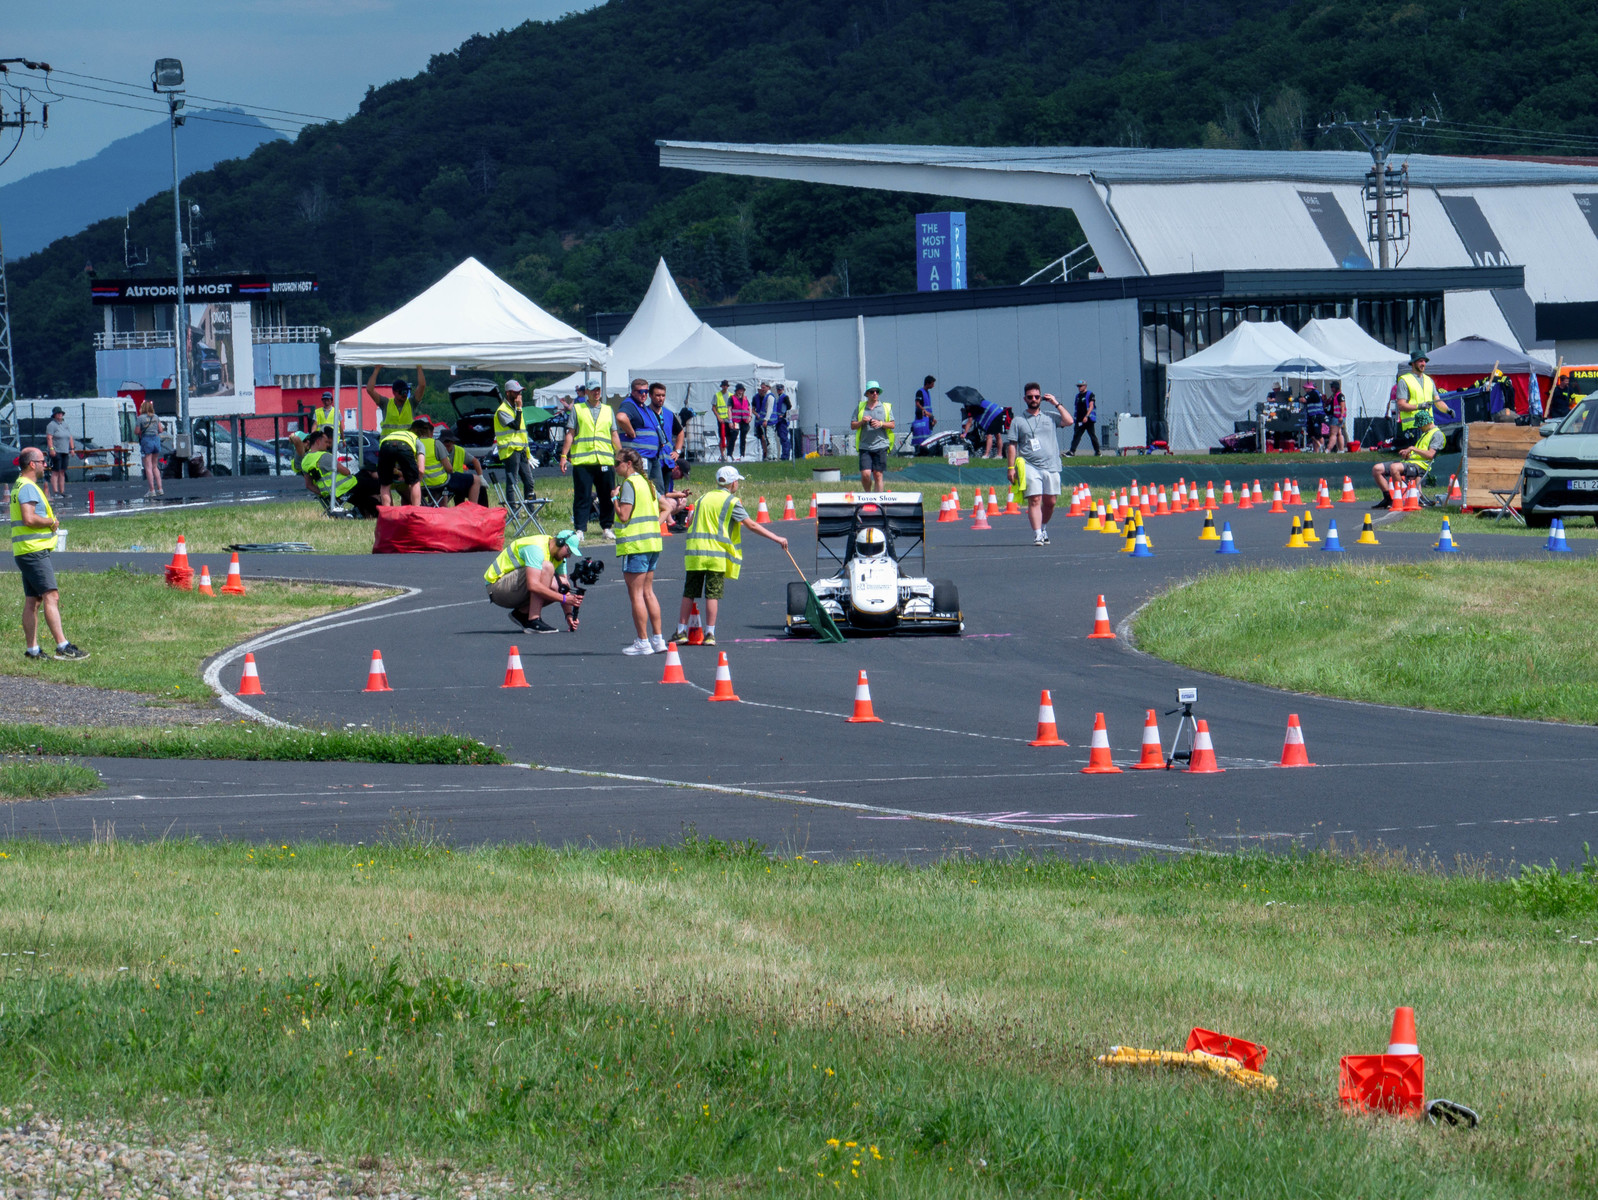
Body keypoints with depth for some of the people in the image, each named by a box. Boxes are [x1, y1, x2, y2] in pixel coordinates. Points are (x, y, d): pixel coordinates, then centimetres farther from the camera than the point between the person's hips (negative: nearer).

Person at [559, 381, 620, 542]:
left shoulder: (608, 410, 17)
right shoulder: (577, 410, 9)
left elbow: (614, 436, 18)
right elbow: (570, 434, 7)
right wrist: (564, 456, -1)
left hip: (605, 461, 3)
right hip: (582, 461, -2)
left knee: (608, 497, 2)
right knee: (582, 497, -4)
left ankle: (606, 528, 12)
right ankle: (580, 529, -1)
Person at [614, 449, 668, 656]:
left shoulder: (629, 484, -12)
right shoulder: (647, 482, 15)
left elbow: (624, 515, -18)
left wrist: (615, 498, -4)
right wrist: (657, 523, 14)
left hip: (635, 545, -9)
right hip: (653, 542, 9)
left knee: (636, 595, -4)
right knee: (648, 592, 13)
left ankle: (643, 642, -4)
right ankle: (658, 639, 12)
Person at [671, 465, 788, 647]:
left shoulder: (703, 499, 16)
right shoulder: (731, 501, -2)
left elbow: (691, 523, 20)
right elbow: (751, 525, -6)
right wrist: (777, 538, -3)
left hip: (694, 551, 4)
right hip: (716, 554, -4)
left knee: (689, 593, 7)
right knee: (712, 594, -1)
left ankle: (681, 631, 6)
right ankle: (709, 634, -4)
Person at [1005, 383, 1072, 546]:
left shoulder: (1050, 417, 14)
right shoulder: (1018, 421, 10)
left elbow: (1069, 421, 0)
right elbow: (1012, 445, 7)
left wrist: (1057, 404, 4)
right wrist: (1011, 468, -2)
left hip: (1051, 466, 2)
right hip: (1030, 467, -2)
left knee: (1050, 502, 5)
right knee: (1034, 500, -13)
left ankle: (1043, 528, 27)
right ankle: (1037, 534, -16)